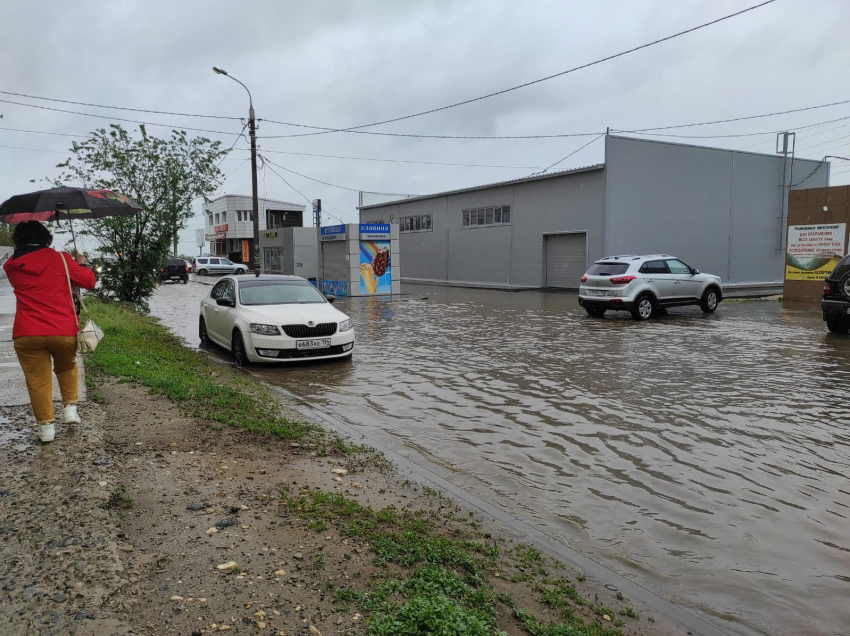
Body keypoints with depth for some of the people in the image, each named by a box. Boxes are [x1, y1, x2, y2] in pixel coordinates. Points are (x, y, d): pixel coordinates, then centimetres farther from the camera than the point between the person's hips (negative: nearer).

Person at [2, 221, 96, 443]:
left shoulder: (11, 265, 7)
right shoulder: (60, 258, 0)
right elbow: (89, 281, 1)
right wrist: (82, 264, 20)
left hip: (27, 334, 0)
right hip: (64, 331, 0)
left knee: (37, 379, 10)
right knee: (66, 367, 25)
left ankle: (46, 425, 9)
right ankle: (71, 408, 16)